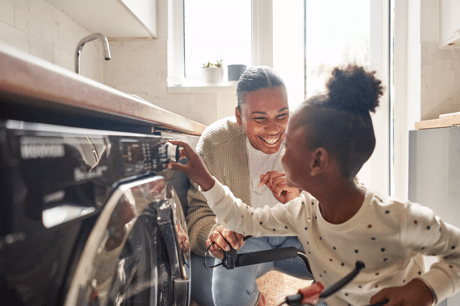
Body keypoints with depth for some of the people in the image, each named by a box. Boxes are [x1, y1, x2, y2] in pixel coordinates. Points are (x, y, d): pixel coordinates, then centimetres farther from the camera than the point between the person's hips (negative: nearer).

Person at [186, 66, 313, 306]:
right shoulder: (215, 143, -17)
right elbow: (197, 209, -13)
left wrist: (299, 201, -32)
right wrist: (213, 233, -37)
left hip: (292, 236, 2)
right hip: (240, 240, -1)